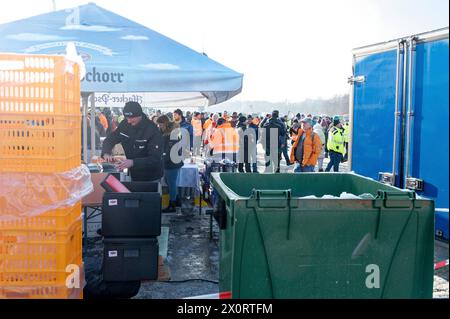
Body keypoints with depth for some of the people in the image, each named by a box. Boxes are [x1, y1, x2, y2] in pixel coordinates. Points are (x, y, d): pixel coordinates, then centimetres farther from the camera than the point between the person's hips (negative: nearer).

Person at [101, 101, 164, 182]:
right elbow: (110, 139, 3)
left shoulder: (152, 130, -23)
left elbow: (155, 159, -28)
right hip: (133, 175, 5)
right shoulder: (124, 124, -6)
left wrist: (133, 162, -40)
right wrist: (106, 153, -18)